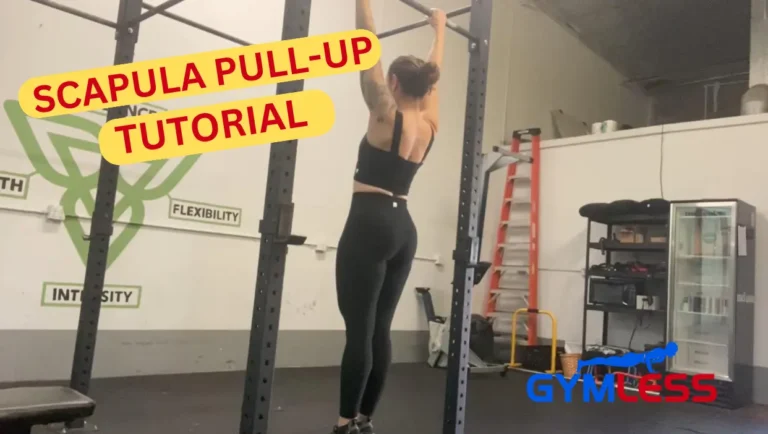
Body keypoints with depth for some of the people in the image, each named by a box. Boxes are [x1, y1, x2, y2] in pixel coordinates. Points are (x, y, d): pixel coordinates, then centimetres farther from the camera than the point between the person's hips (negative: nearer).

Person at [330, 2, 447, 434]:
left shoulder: (386, 114, -6)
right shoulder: (429, 123, 10)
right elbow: (433, 74, 25)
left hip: (370, 224, -7)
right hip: (403, 228, 7)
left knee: (359, 329, -4)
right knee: (379, 330, 10)